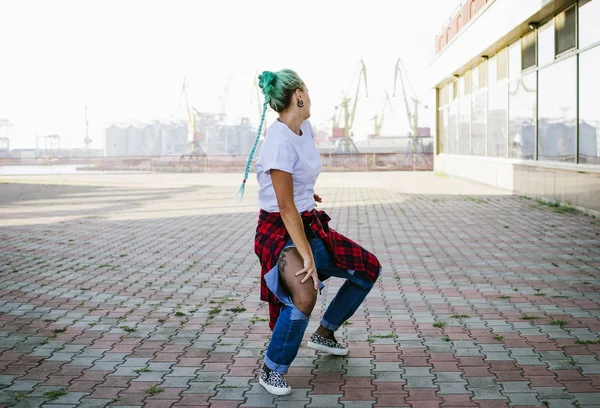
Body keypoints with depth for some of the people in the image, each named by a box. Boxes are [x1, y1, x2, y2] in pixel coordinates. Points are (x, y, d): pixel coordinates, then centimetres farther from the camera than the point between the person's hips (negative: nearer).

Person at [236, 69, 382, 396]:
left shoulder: (305, 129, 3)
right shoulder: (280, 142, -24)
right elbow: (286, 207, -26)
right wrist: (307, 256, -27)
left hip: (310, 224, 9)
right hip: (280, 231, -9)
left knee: (368, 268, 11)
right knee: (305, 296, -34)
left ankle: (324, 334, 26)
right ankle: (271, 370, -12)